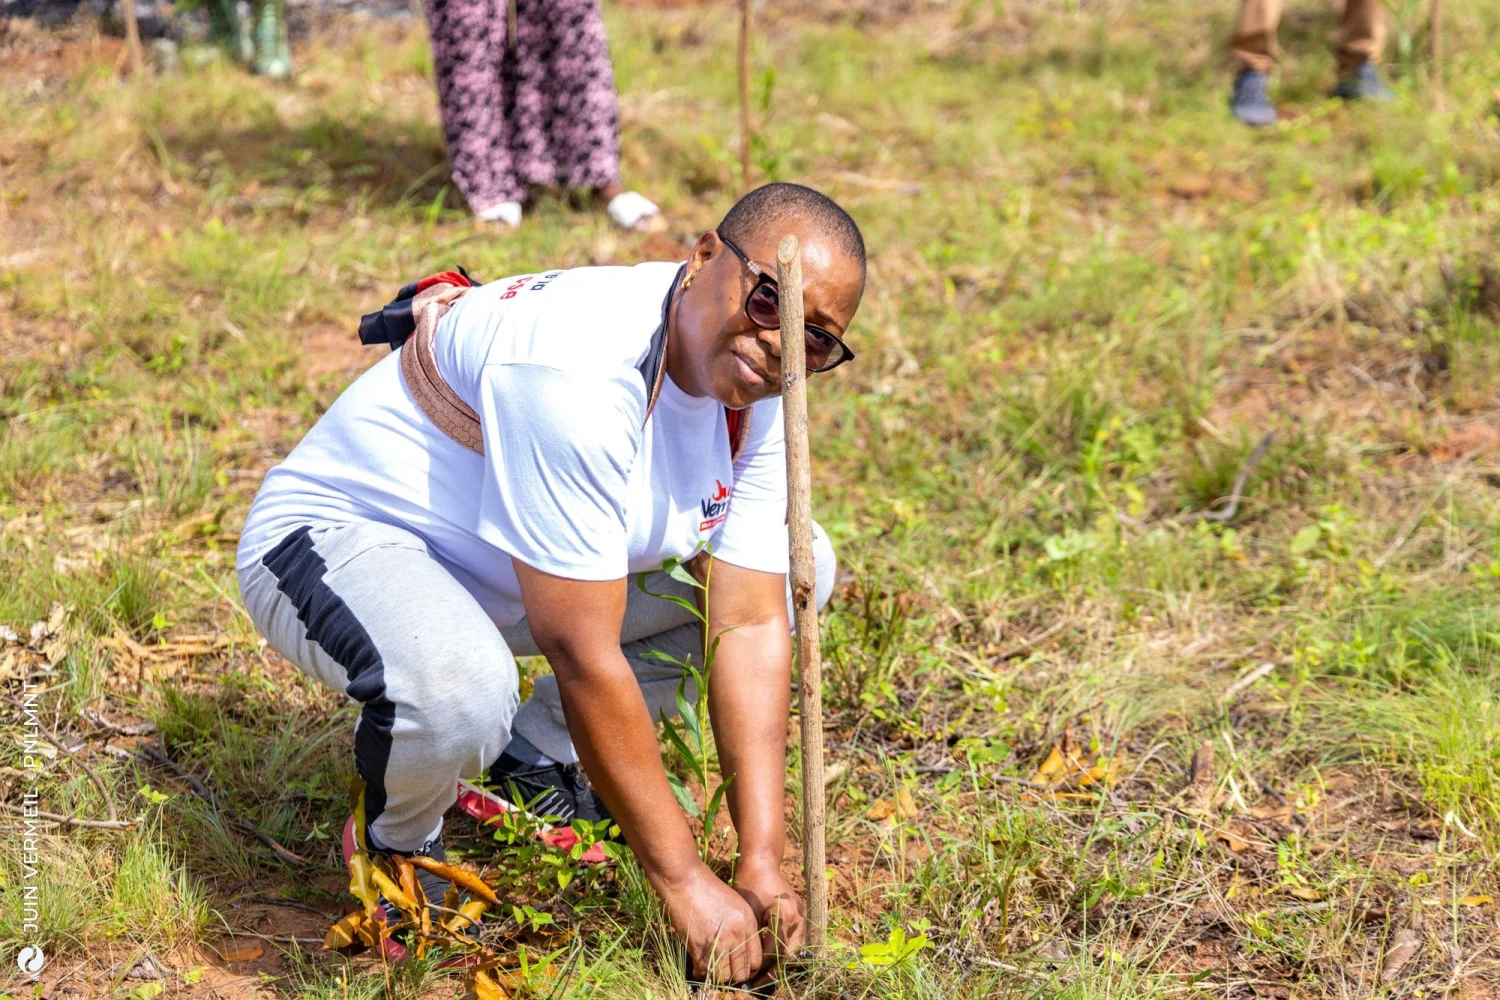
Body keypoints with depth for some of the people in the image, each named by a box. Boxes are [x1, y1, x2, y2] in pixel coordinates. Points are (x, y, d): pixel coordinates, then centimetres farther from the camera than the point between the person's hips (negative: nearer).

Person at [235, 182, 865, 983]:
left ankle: (541, 759, 11)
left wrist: (761, 863, -16)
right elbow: (583, 654, -34)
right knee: (460, 691, -41)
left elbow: (751, 625, -10)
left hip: (492, 572, 8)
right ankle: (399, 843, -4)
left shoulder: (757, 390, -9)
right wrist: (683, 881, -28)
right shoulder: (579, 370, -35)